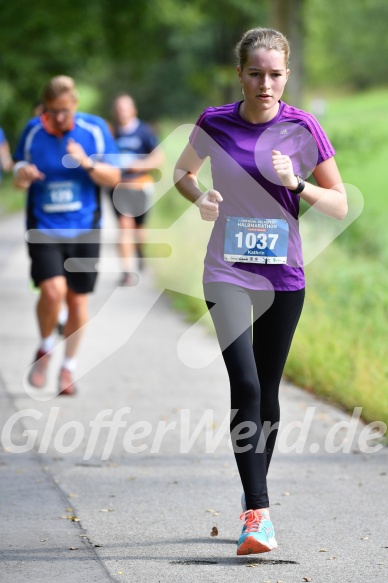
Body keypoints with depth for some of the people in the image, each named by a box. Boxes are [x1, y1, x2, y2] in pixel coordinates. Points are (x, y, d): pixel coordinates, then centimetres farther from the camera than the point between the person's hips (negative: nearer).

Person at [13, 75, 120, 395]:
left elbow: (113, 178, -2)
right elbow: (20, 178, 6)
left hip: (84, 229, 1)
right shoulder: (33, 130, -4)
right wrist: (22, 175, -18)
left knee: (77, 298, 7)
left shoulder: (95, 129, -4)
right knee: (53, 290, -20)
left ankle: (69, 368, 26)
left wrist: (87, 163, -21)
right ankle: (45, 349, 9)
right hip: (44, 228, -1)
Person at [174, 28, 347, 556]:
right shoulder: (214, 124, -3)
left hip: (284, 275, 1)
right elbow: (183, 171, 16)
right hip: (228, 273, -1)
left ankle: (254, 503, 29)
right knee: (245, 384, -16)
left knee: (267, 390, 11)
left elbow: (340, 206, 0)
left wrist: (296, 183, -18)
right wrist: (199, 197, -5)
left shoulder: (303, 129, -5)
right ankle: (258, 513, -18)